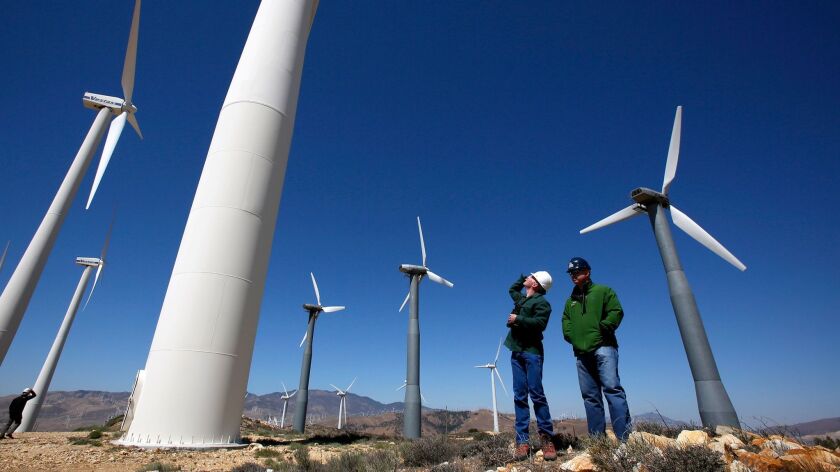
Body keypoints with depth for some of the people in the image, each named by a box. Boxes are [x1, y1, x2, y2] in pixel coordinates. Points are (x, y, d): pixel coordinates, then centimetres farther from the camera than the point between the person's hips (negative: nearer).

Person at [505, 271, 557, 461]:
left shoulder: (542, 302, -3)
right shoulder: (521, 299, 20)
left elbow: (539, 323, -19)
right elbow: (512, 289, 41)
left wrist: (517, 319, -13)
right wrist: (523, 277, 33)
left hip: (532, 351, -7)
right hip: (516, 351, 7)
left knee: (536, 394, -9)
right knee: (520, 396, 2)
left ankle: (546, 438, -1)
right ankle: (522, 442, 2)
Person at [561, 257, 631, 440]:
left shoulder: (603, 291, 10)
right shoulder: (570, 301, 24)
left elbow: (616, 312, -2)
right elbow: (565, 323, 22)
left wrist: (602, 329, -10)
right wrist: (570, 335, 4)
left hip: (603, 348, -5)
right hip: (582, 353, 6)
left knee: (612, 388, -16)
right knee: (590, 396, 4)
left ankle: (625, 437, -15)